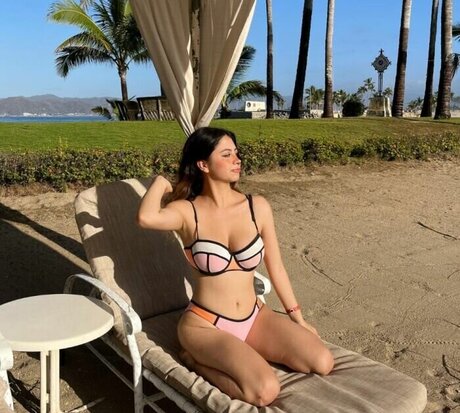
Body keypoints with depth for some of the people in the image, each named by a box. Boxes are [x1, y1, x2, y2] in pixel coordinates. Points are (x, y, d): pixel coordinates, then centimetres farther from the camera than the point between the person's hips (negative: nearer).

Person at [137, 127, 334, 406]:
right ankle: (197, 360, 1)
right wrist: (160, 182, -12)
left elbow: (275, 267, 7)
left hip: (255, 318, 5)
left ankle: (244, 352, 7)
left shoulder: (257, 207, -1)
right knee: (265, 391, -24)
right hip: (204, 325, -5)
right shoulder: (187, 212, -10)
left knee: (323, 363, -10)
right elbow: (146, 218, -34)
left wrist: (298, 319, 12)